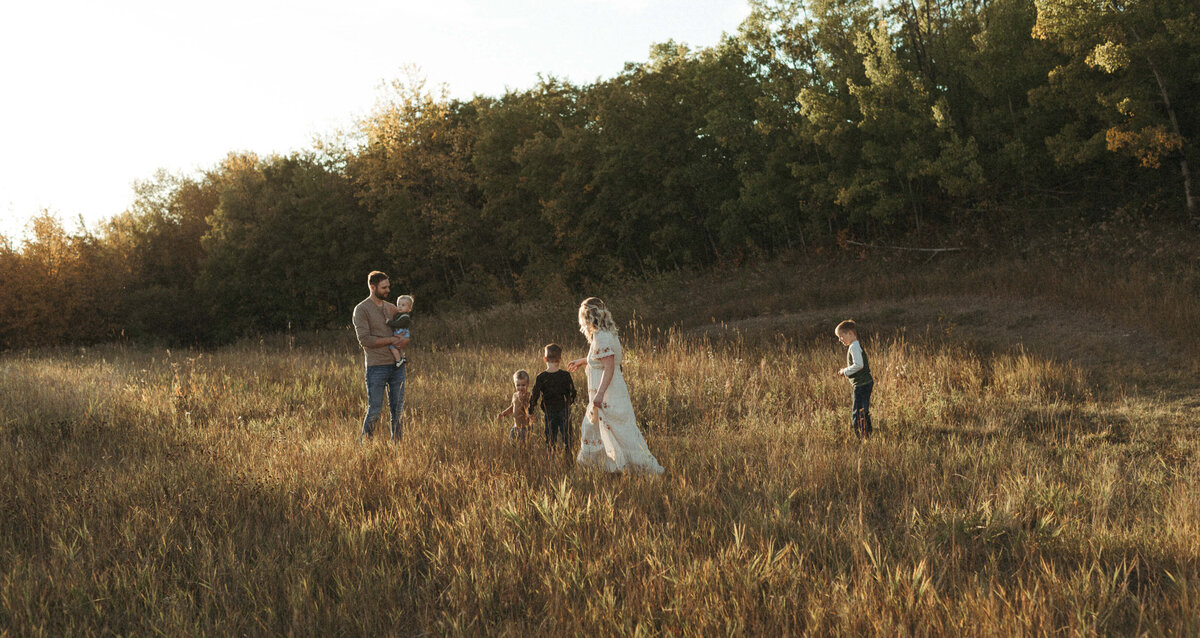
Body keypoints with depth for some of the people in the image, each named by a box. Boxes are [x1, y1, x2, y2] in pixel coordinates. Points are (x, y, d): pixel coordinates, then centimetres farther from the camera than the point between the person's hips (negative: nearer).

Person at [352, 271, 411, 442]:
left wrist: (405, 340, -6)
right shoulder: (361, 309, -4)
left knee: (398, 409, 7)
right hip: (376, 367, -6)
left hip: (397, 365, 6)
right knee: (374, 410, -3)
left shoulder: (391, 308, 14)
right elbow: (364, 339, -13)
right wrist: (391, 340, -15)